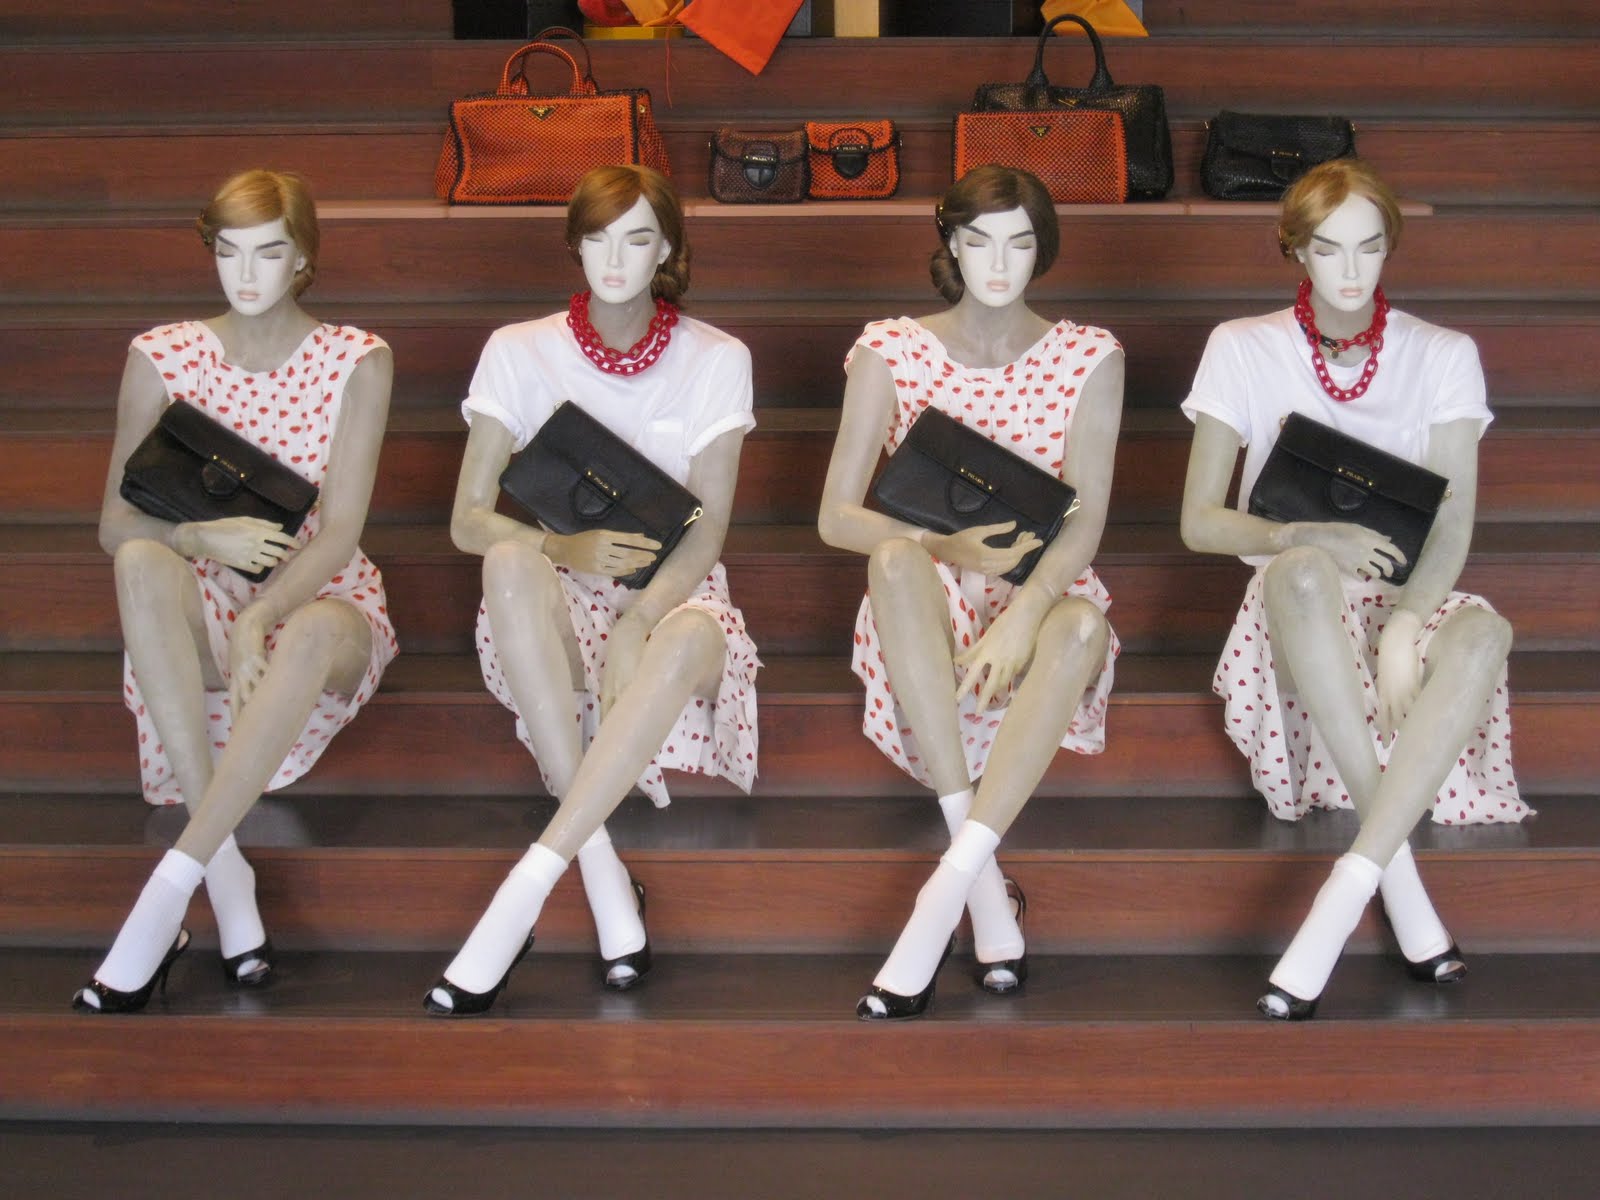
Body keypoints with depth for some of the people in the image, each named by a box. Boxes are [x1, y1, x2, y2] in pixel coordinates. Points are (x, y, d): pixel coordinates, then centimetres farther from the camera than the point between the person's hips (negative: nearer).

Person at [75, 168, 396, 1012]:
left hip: (320, 599, -1)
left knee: (313, 635, -39)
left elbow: (340, 529, -11)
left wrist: (261, 620, -28)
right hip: (201, 605, 2)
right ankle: (225, 871, -37)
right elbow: (116, 524, 1)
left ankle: (167, 894, -41)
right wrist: (205, 538, -21)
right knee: (142, 562, -34)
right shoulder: (160, 359, 2)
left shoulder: (357, 362, -3)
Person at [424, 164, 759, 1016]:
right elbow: (468, 520, -2)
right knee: (511, 559, -36)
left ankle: (523, 894, -42)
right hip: (557, 600, 1)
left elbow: (706, 532, -6)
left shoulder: (716, 360, 2)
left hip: (671, 593, -1)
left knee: (693, 638, -38)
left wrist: (638, 617, -25)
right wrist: (567, 548, -22)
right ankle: (601, 869, -37)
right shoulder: (519, 352, 3)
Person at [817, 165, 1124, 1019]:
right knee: (897, 560, -35)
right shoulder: (891, 353, 3)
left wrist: (1024, 612, -27)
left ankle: (942, 898, -41)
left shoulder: (1090, 358, 3)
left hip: (1041, 598, 0)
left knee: (1082, 624, -37)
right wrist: (946, 547, -19)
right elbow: (836, 518, -1)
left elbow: (1086, 518, -8)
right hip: (931, 603, 1)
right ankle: (987, 890, -38)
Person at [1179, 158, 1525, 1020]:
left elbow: (1453, 522, -4)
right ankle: (1399, 871, -39)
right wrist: (1311, 537, -19)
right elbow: (1200, 522, 1)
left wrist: (1406, 624, -25)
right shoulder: (1243, 349, 4)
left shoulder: (1443, 356, 5)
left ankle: (1342, 899, -43)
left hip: (1409, 596, 1)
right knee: (1302, 573, -39)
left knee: (1482, 630, -36)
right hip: (1297, 602, -1)